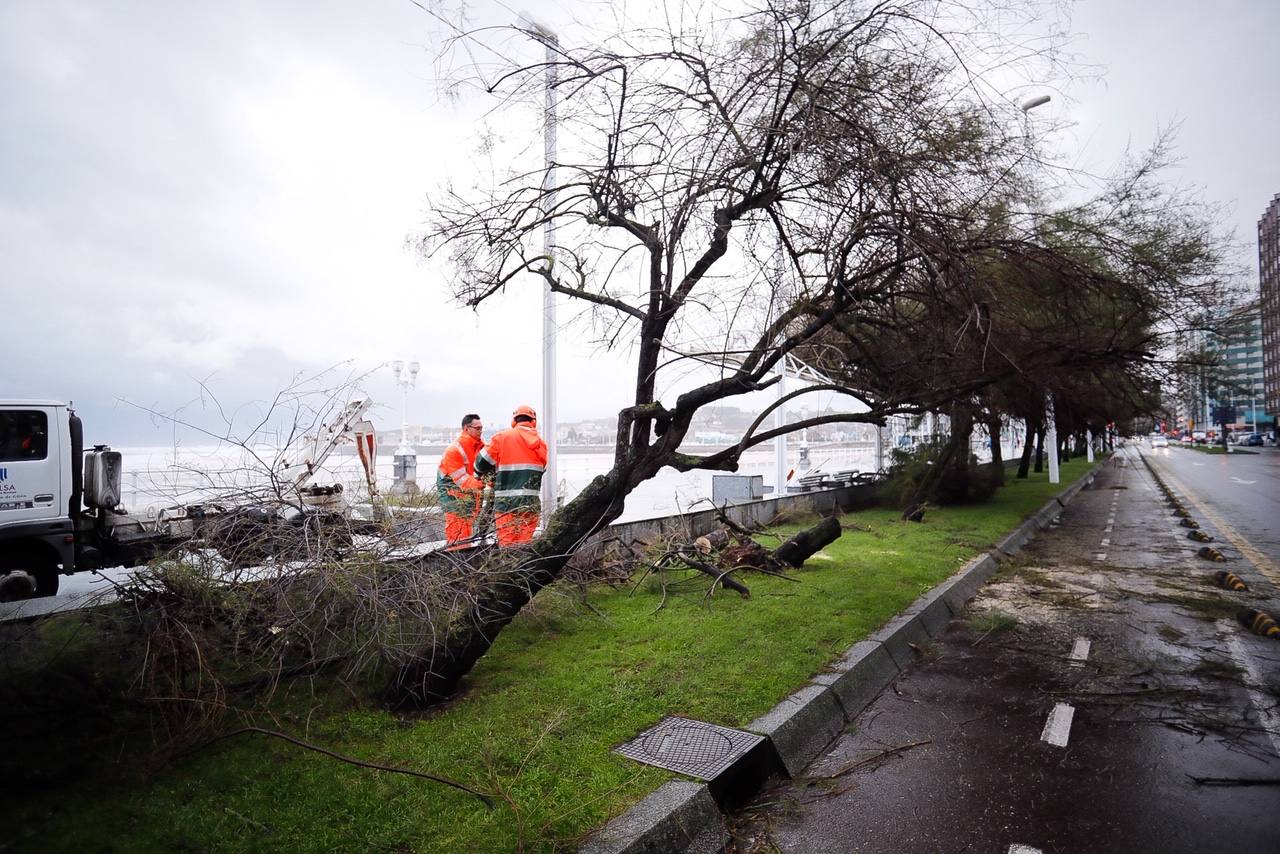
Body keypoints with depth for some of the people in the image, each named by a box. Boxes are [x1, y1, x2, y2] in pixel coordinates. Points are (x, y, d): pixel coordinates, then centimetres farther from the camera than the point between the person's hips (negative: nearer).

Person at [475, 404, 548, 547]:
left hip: (507, 503, -3)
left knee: (507, 544, 2)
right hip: (531, 503, 3)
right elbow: (541, 470, 12)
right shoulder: (541, 444, 8)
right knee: (525, 544, 9)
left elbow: (482, 463, 2)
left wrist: (483, 473, 24)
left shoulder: (501, 438, -2)